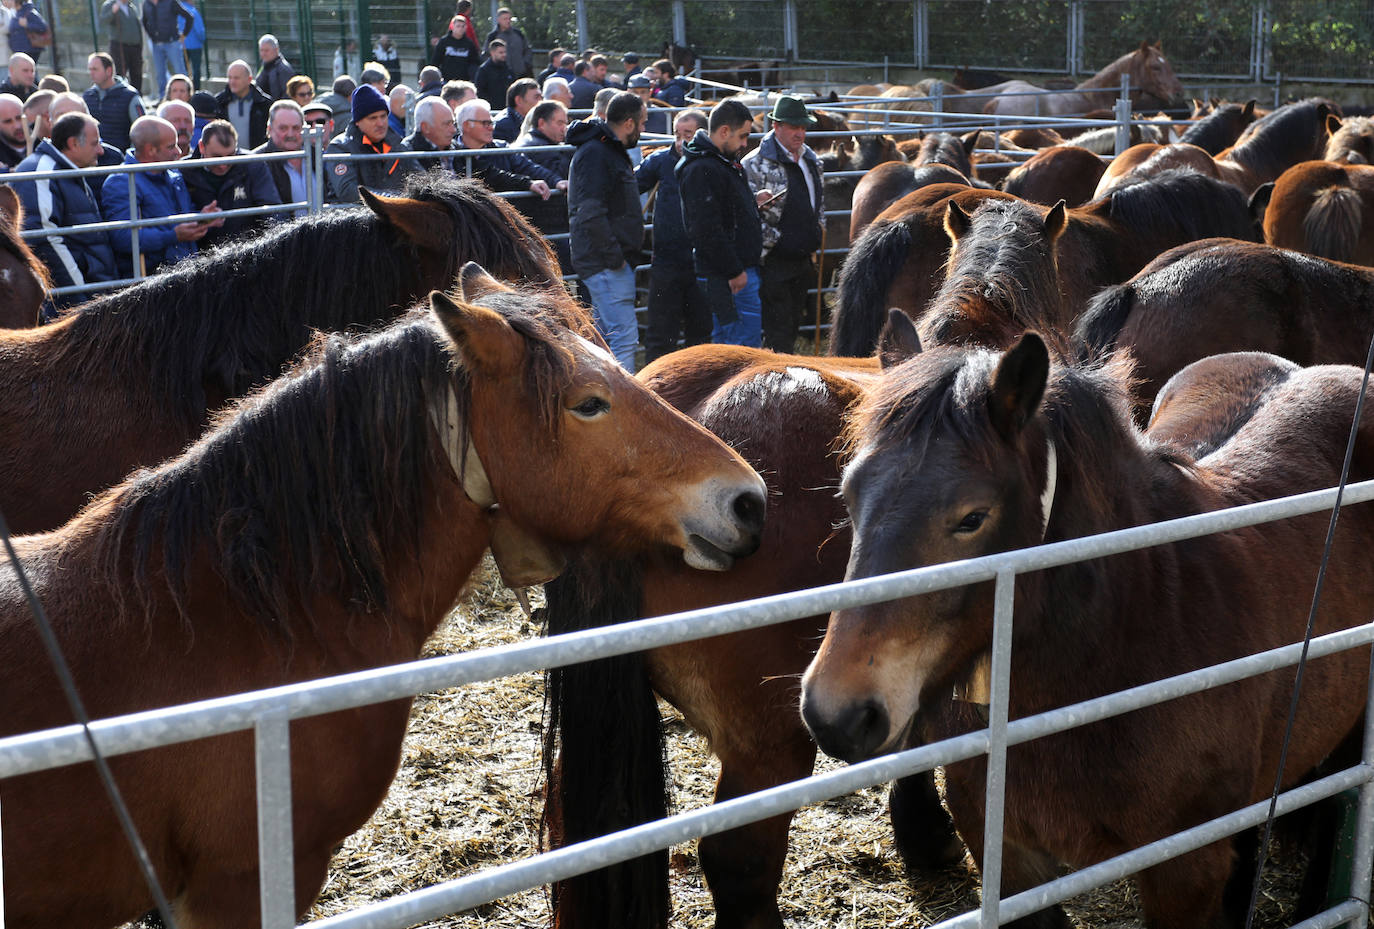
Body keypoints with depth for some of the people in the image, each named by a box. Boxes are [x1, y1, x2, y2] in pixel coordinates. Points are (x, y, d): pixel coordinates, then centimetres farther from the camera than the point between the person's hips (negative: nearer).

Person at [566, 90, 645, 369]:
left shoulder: (611, 150, 18)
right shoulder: (594, 153, -15)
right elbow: (590, 213, -22)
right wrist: (614, 256, -20)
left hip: (616, 260, 11)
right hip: (606, 263, -11)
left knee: (605, 334, 15)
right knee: (624, 334, -14)